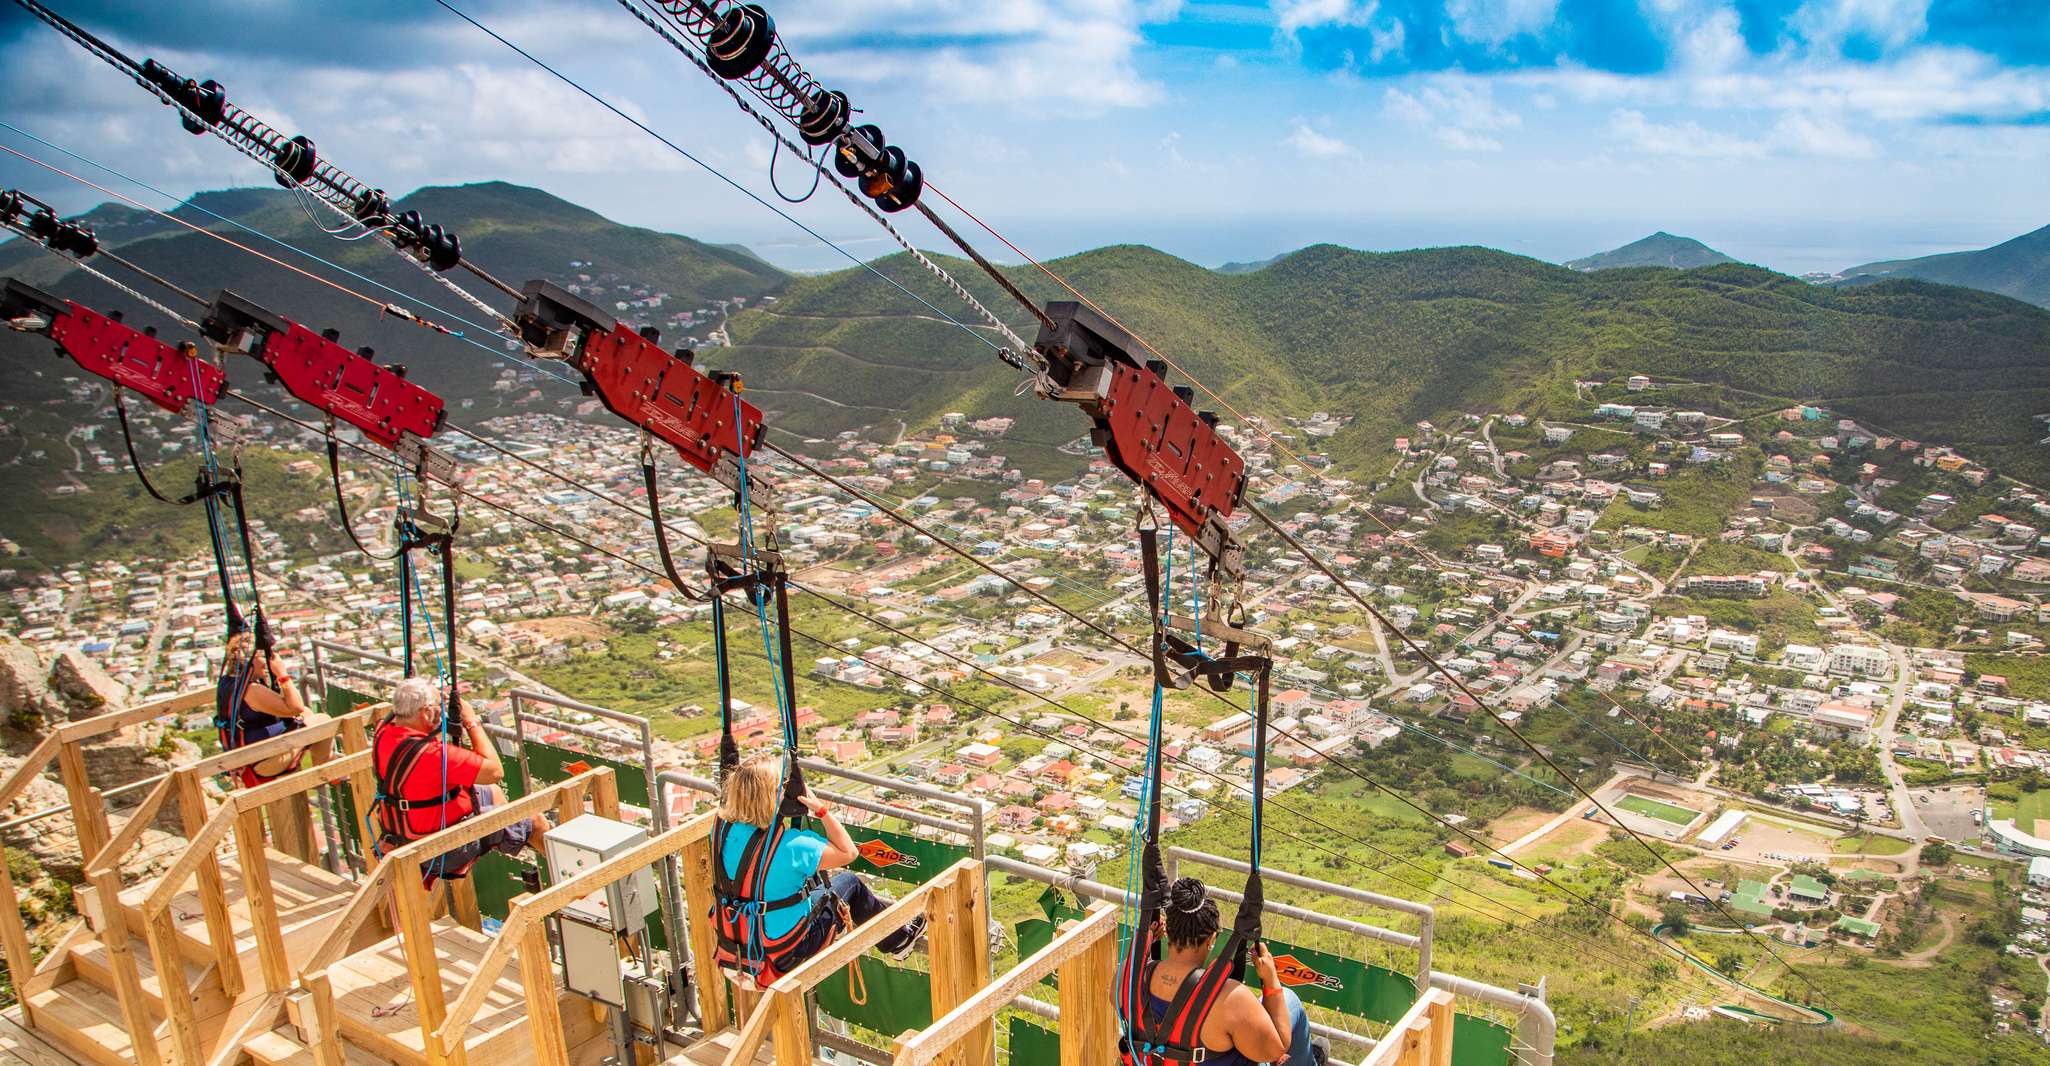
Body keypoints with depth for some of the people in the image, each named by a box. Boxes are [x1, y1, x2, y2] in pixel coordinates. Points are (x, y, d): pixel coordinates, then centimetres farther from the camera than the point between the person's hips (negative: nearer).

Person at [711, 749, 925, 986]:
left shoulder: (722, 828, -13)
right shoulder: (791, 846, -31)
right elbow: (848, 852, -15)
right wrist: (821, 809, -15)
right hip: (784, 955, -6)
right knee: (850, 882, 16)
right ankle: (898, 938, 40)